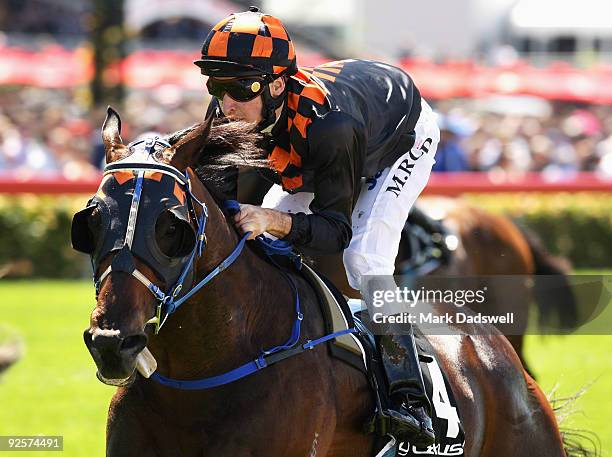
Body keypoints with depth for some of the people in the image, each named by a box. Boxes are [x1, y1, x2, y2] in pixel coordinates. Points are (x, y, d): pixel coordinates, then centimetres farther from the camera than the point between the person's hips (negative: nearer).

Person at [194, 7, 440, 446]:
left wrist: (274, 220, -59)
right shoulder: (228, 115, -29)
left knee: (364, 258, -26)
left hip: (404, 137, -7)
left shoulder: (330, 126, -47)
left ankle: (409, 398, -27)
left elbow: (336, 230, -41)